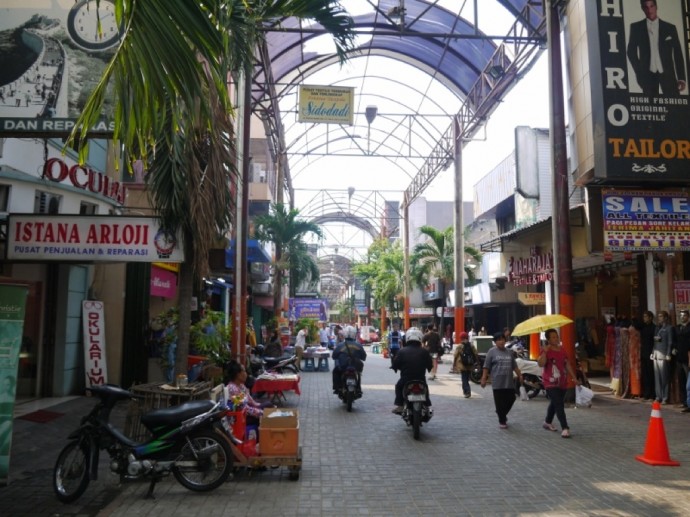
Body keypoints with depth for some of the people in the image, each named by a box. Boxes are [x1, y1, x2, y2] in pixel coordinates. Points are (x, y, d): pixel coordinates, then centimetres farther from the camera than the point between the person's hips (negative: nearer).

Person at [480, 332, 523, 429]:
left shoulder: (509, 352, 12)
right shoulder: (492, 352, -4)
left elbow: (514, 366, 19)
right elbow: (486, 367, -6)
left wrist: (520, 375, 13)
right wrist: (483, 379, -10)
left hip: (509, 382, 5)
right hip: (497, 383, -5)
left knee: (511, 399, 8)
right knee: (500, 403, 0)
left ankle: (502, 415, 31)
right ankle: (502, 421, 14)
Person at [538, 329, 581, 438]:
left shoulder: (562, 350, 9)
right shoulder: (546, 350, -11)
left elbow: (567, 365, 16)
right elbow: (541, 364, -25)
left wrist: (574, 378, 14)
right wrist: (544, 352, -33)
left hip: (562, 382, 7)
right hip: (550, 383, -7)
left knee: (554, 403, 18)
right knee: (559, 405, -14)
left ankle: (547, 422, 36)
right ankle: (565, 428, -14)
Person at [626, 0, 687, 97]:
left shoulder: (670, 27, 9)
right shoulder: (636, 27, 7)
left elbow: (678, 53, 8)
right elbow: (631, 51, 8)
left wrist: (681, 77, 1)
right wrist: (639, 72, -1)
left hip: (667, 73, 1)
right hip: (648, 73, -1)